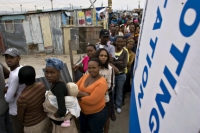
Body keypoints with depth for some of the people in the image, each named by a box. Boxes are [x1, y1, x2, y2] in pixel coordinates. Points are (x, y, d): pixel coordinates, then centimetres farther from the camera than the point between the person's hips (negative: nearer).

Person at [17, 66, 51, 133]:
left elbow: (20, 118, -14)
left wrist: (24, 123, 7)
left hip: (33, 127, -4)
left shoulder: (23, 97, -32)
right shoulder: (41, 85, -19)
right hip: (45, 119, 5)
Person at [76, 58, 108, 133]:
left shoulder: (102, 83, -25)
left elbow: (92, 100, -29)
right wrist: (84, 94, -22)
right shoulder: (85, 76, -4)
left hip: (97, 114, -6)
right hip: (83, 112, 6)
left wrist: (80, 96, -14)